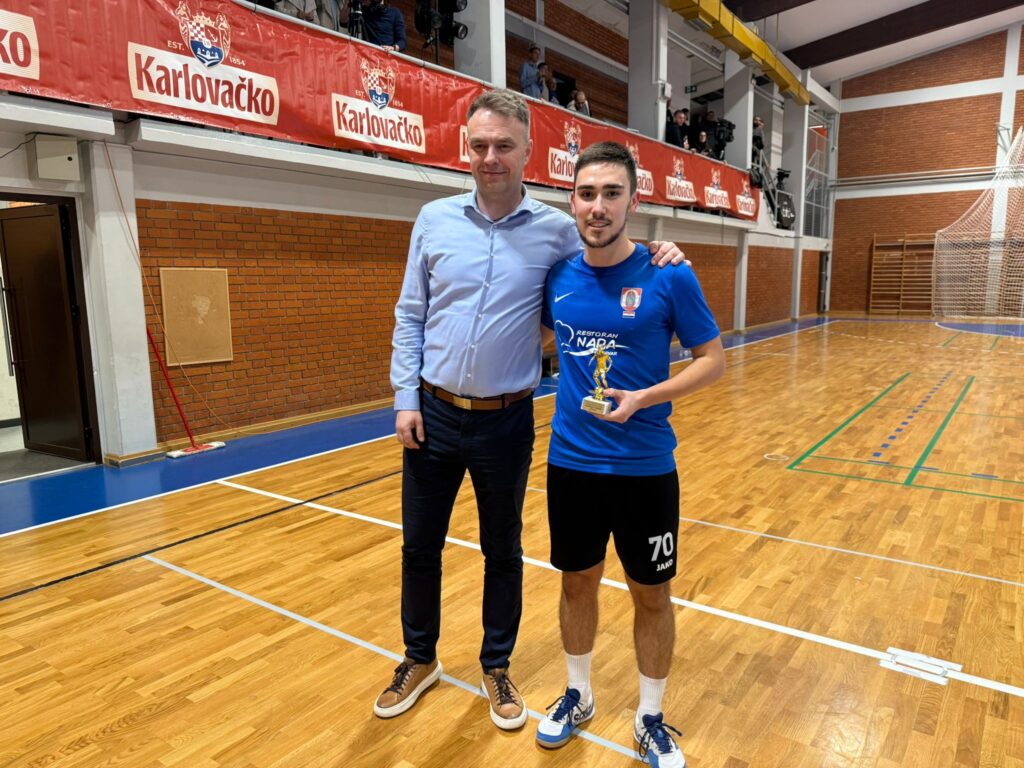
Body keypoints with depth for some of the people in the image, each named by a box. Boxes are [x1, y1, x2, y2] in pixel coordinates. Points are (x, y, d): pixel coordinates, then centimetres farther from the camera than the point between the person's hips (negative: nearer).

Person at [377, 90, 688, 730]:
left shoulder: (556, 230, -4)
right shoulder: (434, 220, -1)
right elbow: (410, 316, 3)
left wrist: (655, 258, -9)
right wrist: (406, 399, -2)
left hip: (506, 421, -1)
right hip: (434, 415, 2)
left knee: (503, 552, 14)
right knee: (420, 546, 14)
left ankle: (497, 667, 37)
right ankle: (420, 659, 38)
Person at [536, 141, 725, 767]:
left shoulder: (670, 277, -11)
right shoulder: (558, 276, 0)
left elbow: (714, 359, -6)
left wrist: (646, 398, -19)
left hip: (645, 467, -3)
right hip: (570, 462, 3)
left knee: (652, 596, 12)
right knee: (578, 582, 18)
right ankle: (579, 696, 42)